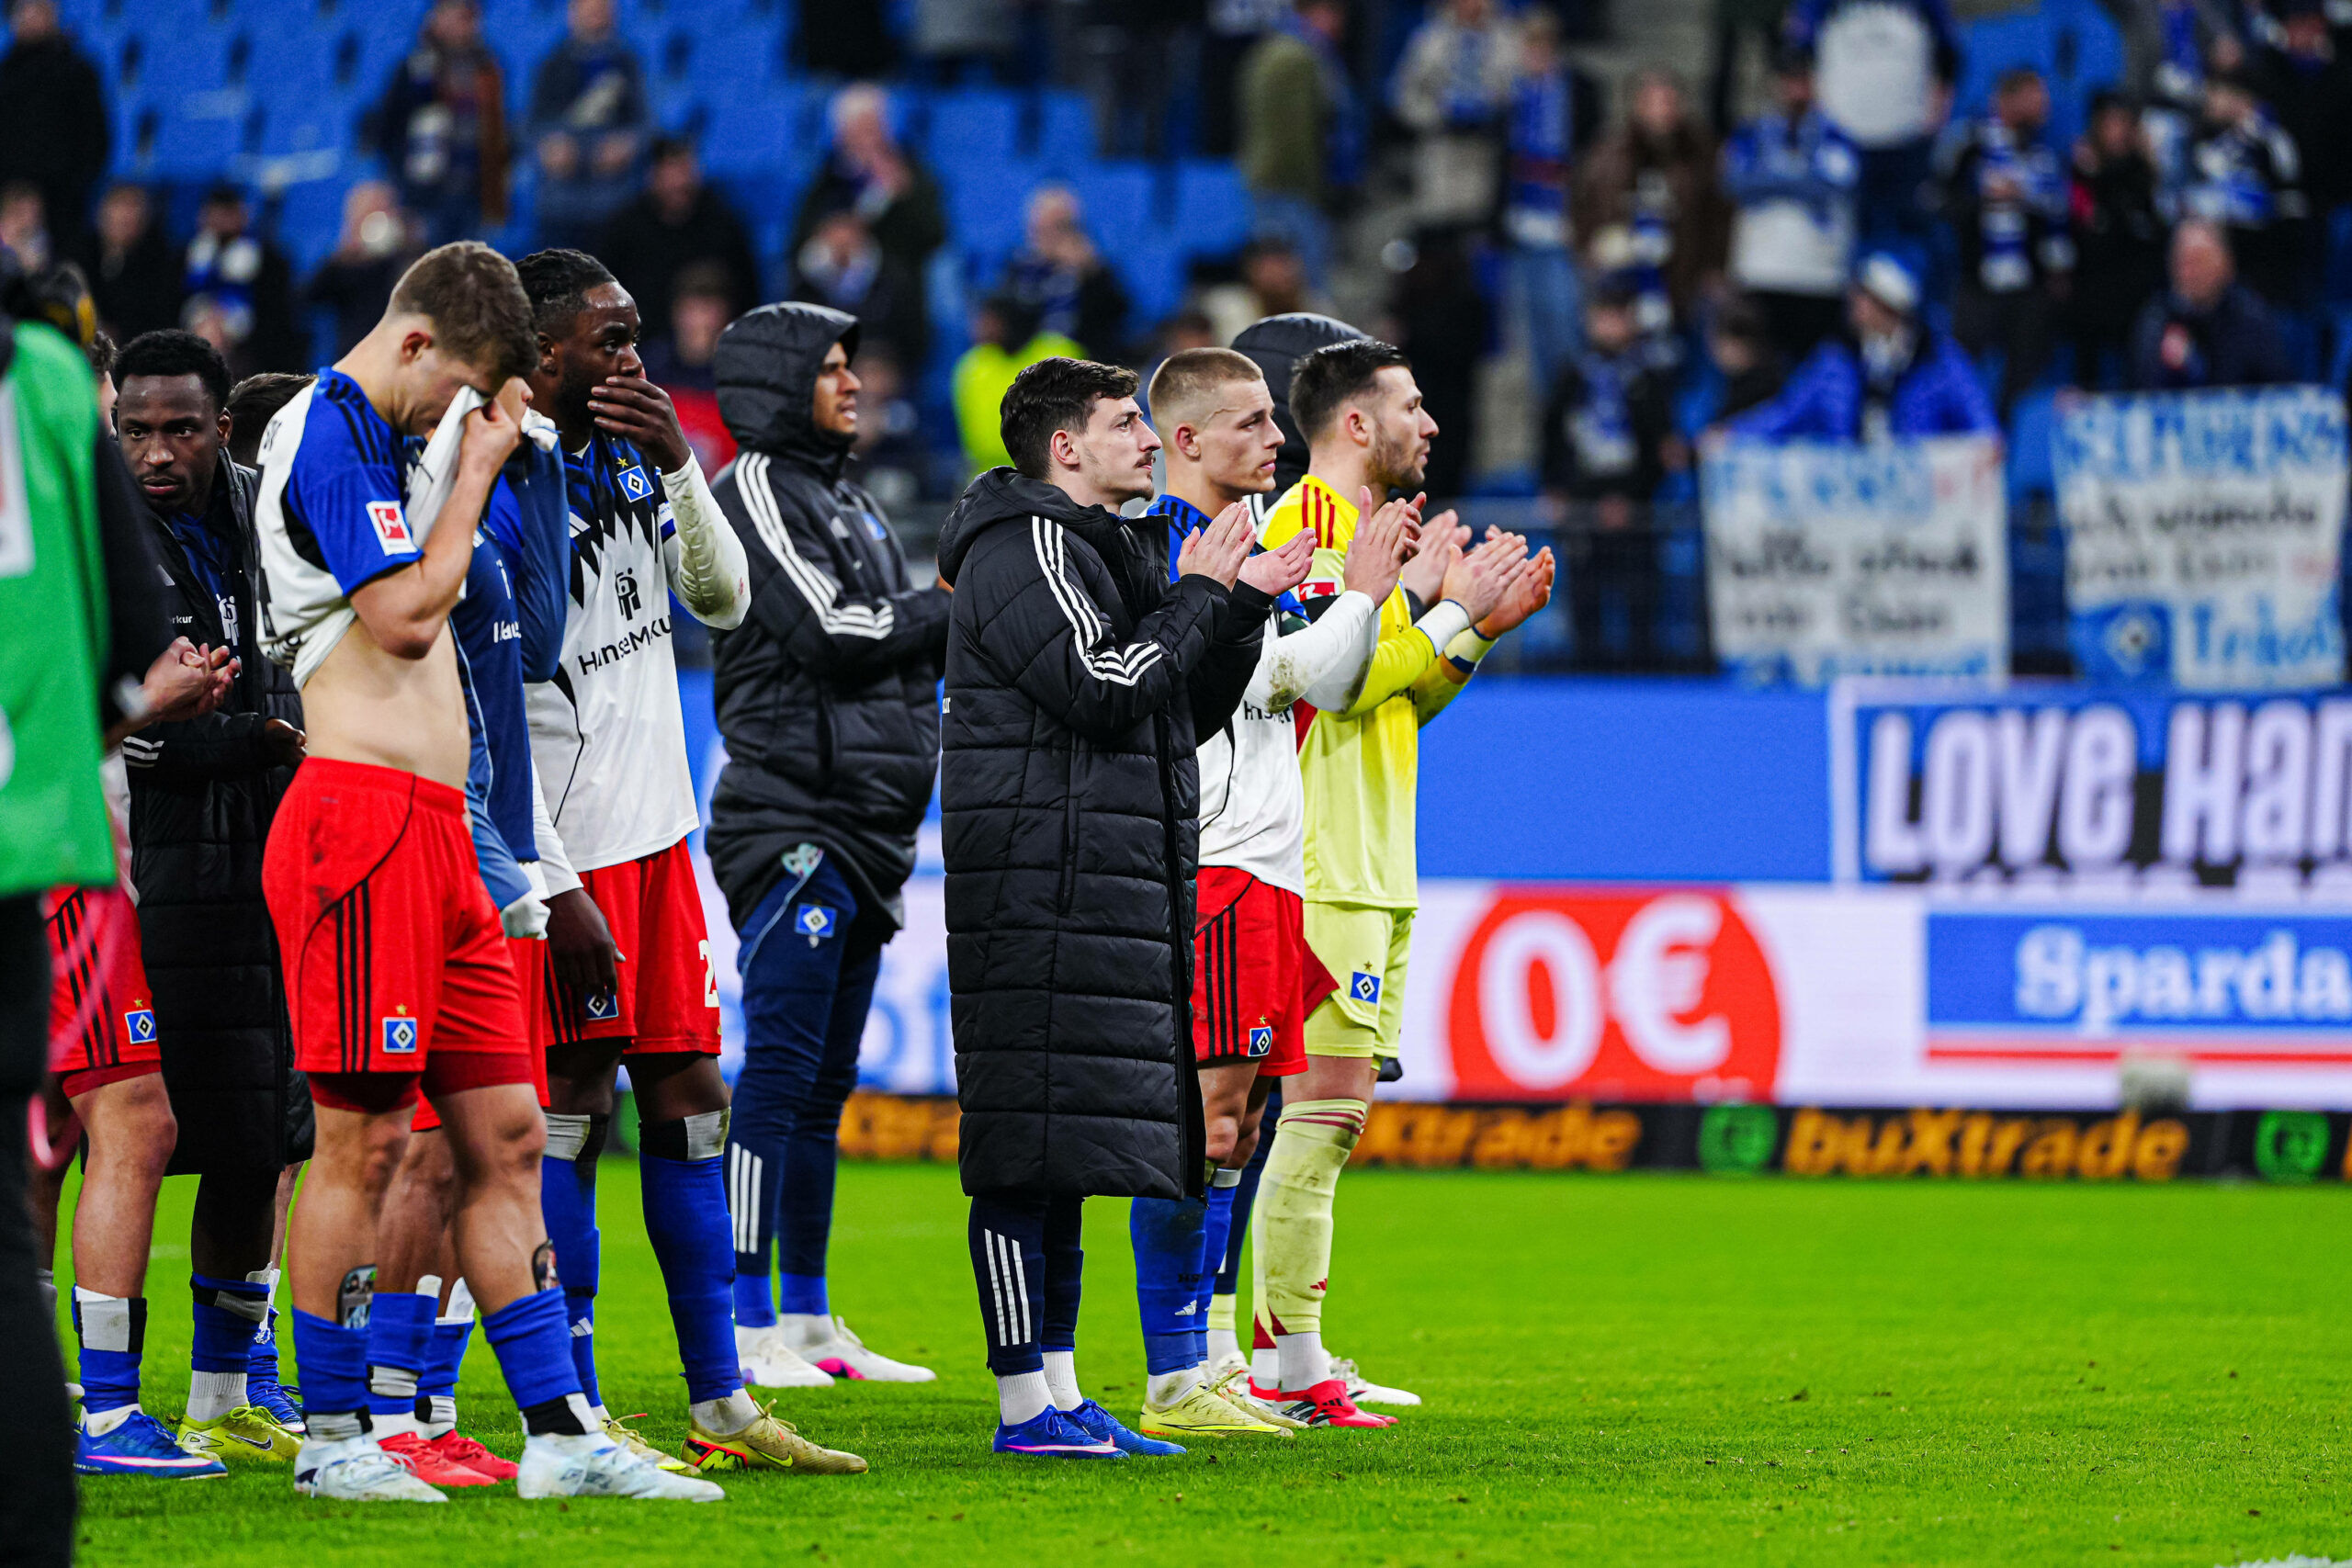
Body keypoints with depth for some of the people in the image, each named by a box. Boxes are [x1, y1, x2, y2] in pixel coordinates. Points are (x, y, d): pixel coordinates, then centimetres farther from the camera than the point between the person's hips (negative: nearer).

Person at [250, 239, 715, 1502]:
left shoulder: (373, 441, 22)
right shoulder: (330, 437, -9)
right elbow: (406, 618, -17)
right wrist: (475, 475, -7)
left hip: (432, 832, 10)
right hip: (360, 818, -10)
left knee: (506, 1134, 7)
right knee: (365, 1137, -7)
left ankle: (558, 1434, 7)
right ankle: (330, 1436, 0)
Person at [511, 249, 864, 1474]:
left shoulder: (625, 460, 11)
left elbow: (726, 602, 13)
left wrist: (678, 466, -3)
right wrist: (553, 889, -20)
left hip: (655, 833, 9)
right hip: (571, 851, -9)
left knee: (685, 1100, 10)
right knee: (572, 1111, -5)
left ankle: (722, 1406, 16)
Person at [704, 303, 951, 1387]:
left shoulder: (847, 501, 21)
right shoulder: (759, 493, -7)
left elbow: (912, 641, 18)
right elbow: (831, 634, -17)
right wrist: (951, 605, -6)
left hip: (867, 828, 9)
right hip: (792, 820, -9)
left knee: (825, 1083, 11)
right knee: (780, 1073, -10)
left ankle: (807, 1320, 15)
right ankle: (747, 1327, -11)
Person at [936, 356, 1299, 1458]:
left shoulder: (1109, 549, 22)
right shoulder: (1024, 549, -9)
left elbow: (1189, 714, 23)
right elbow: (1102, 689, -20)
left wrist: (1246, 605, 12)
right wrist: (1199, 599, -9)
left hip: (1113, 890, 10)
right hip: (1041, 890, -10)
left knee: (1071, 1154, 10)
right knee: (1030, 1149, -10)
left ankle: (1060, 1393, 13)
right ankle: (1026, 1404, -10)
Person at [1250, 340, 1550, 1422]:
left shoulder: (1359, 525, 22)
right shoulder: (1309, 522, -10)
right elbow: (1340, 682, -20)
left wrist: (1478, 624, 14)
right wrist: (1450, 612, -11)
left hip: (1369, 872, 10)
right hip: (1325, 873, -10)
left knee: (1325, 1111, 9)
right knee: (1325, 1107, -12)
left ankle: (1287, 1364, 11)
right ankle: (1290, 1367, -12)